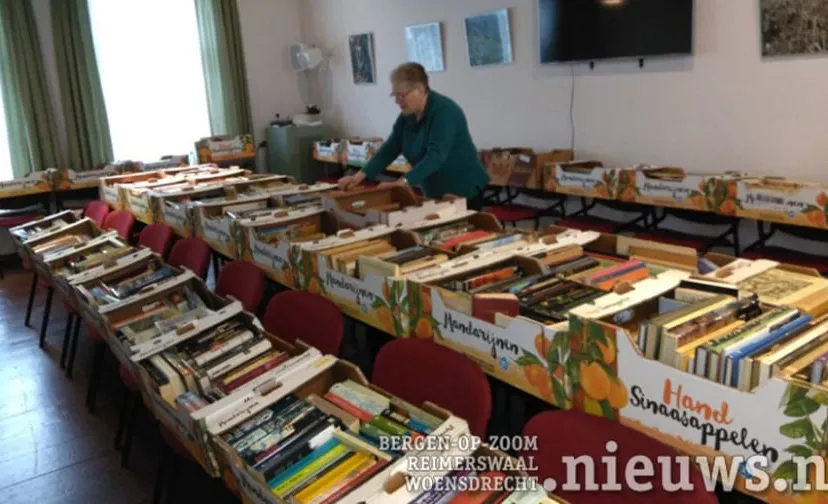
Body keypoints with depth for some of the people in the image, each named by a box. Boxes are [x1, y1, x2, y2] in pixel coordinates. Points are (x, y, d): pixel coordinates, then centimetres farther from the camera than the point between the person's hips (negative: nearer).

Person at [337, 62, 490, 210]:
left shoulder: (444, 111, -22)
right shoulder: (407, 115, 3)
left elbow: (435, 155, -32)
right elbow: (390, 147, 2)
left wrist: (402, 182, -41)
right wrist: (361, 175, -8)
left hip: (464, 191, -7)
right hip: (435, 192, 7)